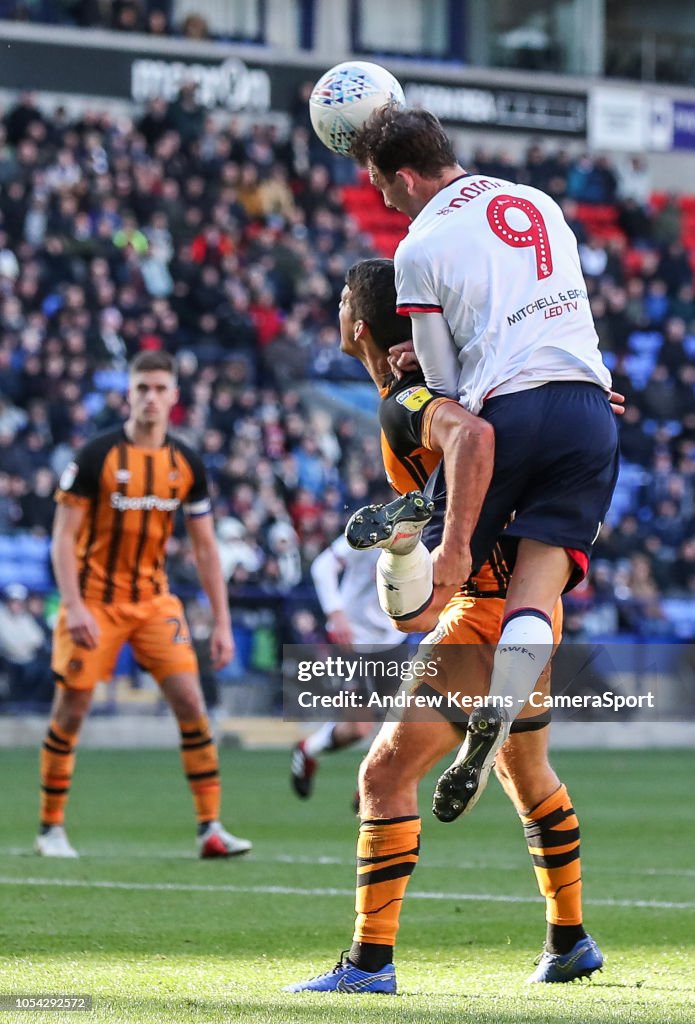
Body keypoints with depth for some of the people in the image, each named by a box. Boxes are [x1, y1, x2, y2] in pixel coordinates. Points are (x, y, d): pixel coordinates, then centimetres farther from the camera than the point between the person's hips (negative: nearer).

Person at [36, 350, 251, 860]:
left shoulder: (186, 464, 1)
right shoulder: (97, 455, -11)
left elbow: (205, 546, 7)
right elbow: (64, 536, -10)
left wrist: (222, 622, 2)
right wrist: (73, 607, -21)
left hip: (155, 600, 3)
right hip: (95, 601, -3)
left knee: (191, 702, -9)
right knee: (71, 712, -1)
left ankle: (211, 828, -5)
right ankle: (51, 828, 14)